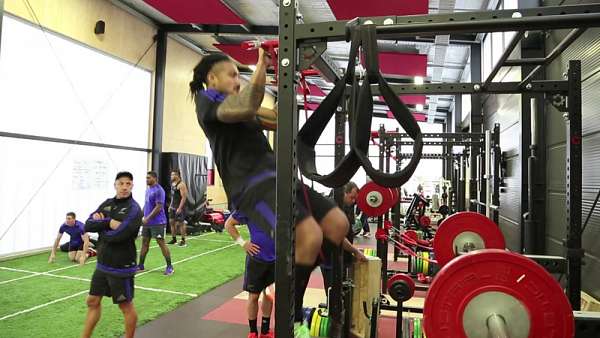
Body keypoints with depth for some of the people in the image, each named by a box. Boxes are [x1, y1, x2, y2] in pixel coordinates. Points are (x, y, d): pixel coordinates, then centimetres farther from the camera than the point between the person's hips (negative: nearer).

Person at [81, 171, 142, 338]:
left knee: (126, 305, 7)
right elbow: (88, 225, -4)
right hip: (102, 265, 7)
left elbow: (118, 235, -25)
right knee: (93, 301, 17)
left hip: (121, 267, -7)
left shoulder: (134, 209, -15)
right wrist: (109, 222, -18)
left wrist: (100, 227, -8)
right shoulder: (107, 203, 6)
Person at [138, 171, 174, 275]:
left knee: (161, 243, -5)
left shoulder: (158, 190, -15)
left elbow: (158, 207, -20)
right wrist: (144, 217, 13)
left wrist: (147, 218, -19)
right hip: (147, 222, 8)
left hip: (157, 222, -8)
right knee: (144, 242, 12)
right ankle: (141, 265, 22)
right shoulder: (148, 189, 13)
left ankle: (169, 267, 3)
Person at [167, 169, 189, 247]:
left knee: (180, 223, -3)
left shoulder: (181, 184, -16)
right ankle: (174, 239, 20)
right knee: (172, 222, 10)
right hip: (173, 207, 9)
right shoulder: (173, 183, 12)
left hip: (179, 207, -9)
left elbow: (184, 197, -20)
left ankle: (183, 240, 5)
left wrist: (180, 208, -24)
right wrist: (170, 205, 16)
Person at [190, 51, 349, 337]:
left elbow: (278, 120, 27)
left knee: (338, 225, 1)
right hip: (252, 184, -9)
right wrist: (261, 64, -13)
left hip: (277, 177, 9)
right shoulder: (208, 100, 2)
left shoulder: (234, 105, 29)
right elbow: (248, 106, -20)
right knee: (310, 237, -29)